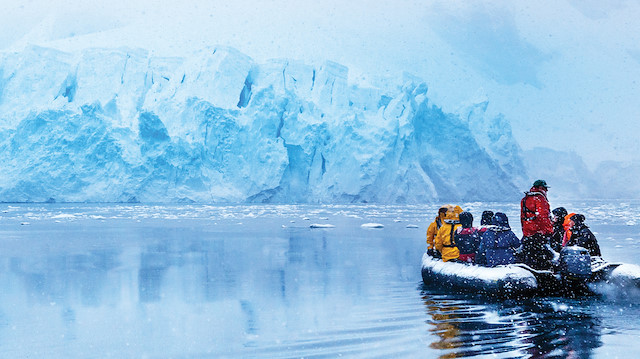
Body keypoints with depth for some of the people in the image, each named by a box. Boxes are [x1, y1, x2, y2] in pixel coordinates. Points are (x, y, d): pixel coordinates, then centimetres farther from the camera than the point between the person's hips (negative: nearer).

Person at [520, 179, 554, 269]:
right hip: (539, 231, -8)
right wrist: (549, 230, -14)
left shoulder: (525, 199, 17)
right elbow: (543, 216, -17)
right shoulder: (539, 198, -10)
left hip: (526, 232, 8)